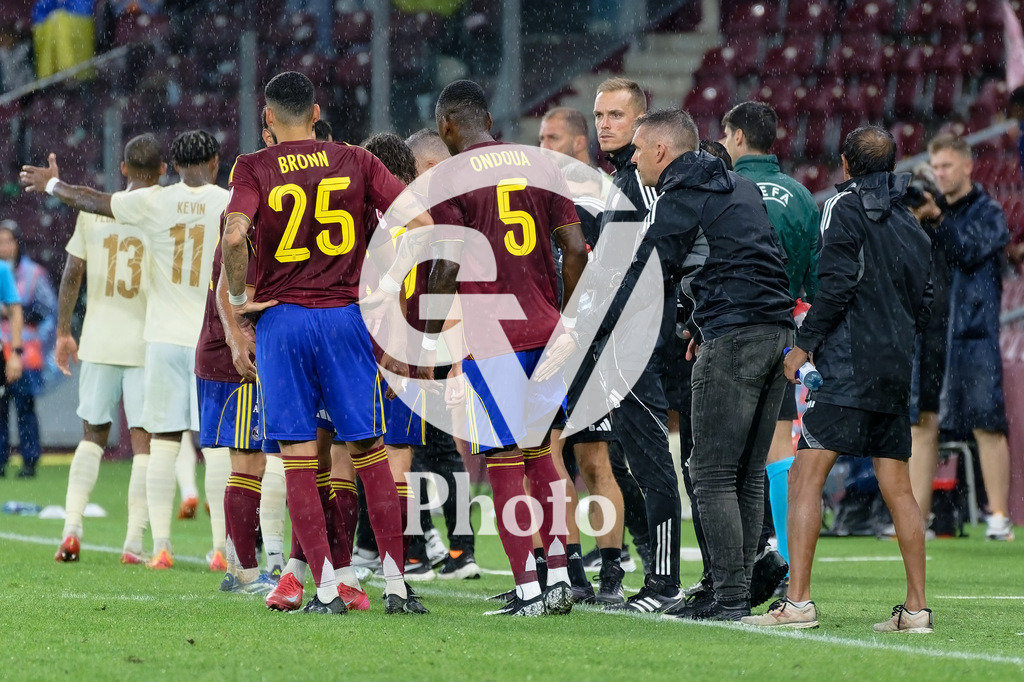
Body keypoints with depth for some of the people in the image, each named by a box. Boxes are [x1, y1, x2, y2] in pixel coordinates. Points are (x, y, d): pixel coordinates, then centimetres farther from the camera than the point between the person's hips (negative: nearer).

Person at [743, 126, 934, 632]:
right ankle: (917, 607, 7)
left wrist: (805, 344, -8)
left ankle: (798, 600, -19)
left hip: (849, 364, -7)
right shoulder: (911, 225, 17)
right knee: (897, 487, 10)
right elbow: (923, 305, 17)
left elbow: (837, 284, -13)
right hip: (897, 371, 7)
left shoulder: (844, 207, -3)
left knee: (806, 475, -10)